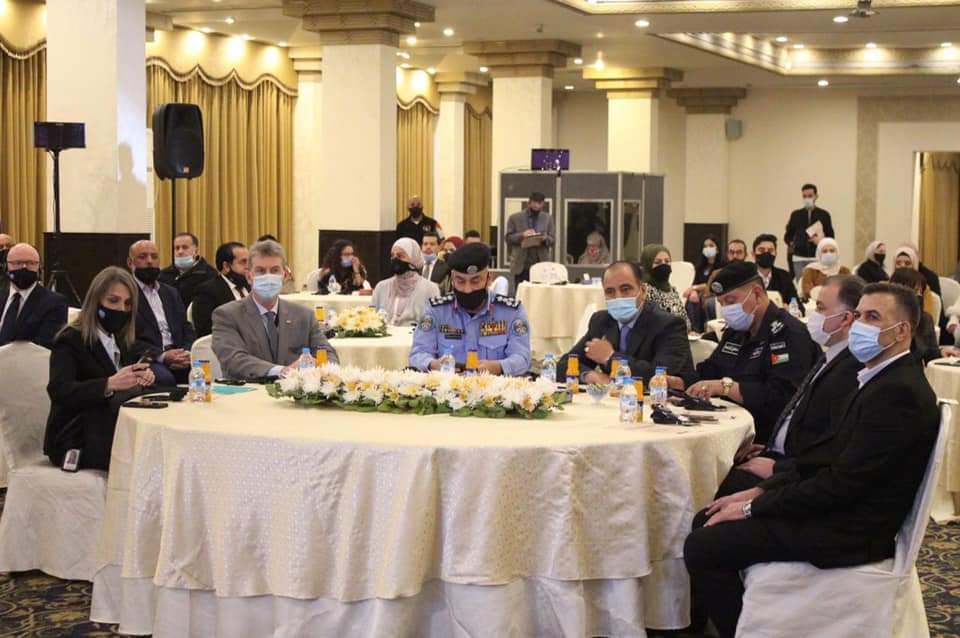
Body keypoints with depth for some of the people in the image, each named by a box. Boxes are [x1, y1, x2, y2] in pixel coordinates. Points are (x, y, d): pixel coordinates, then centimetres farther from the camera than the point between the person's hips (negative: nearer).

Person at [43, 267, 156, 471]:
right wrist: (109, 384, -39)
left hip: (112, 434, 7)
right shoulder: (70, 341, -6)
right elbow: (59, 391, -23)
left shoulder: (121, 341, 15)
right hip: (74, 443, -7)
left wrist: (144, 378, -9)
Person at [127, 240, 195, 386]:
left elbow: (187, 330, 18)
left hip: (178, 357, 5)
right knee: (164, 378, -38)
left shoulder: (171, 293, 24)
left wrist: (188, 353, -6)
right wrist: (162, 356, -19)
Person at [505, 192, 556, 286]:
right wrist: (521, 235, -17)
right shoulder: (515, 218, 4)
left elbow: (553, 240, 8)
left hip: (541, 264, 1)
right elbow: (508, 238, 1)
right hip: (521, 265, -1)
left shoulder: (548, 218, 11)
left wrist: (545, 239, -14)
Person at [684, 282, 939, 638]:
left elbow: (841, 482, -22)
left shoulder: (899, 391, -20)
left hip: (849, 530, -10)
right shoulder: (882, 379, 12)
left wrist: (753, 507, -15)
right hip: (838, 506, 10)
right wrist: (759, 492, 5)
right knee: (706, 521, 10)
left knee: (703, 546, -13)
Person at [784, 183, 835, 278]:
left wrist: (822, 240, -13)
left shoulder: (823, 215, 6)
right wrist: (790, 243, -6)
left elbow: (830, 236, 8)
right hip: (798, 259, 1)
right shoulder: (796, 215, 11)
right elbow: (788, 235, 15)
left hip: (817, 257, -1)